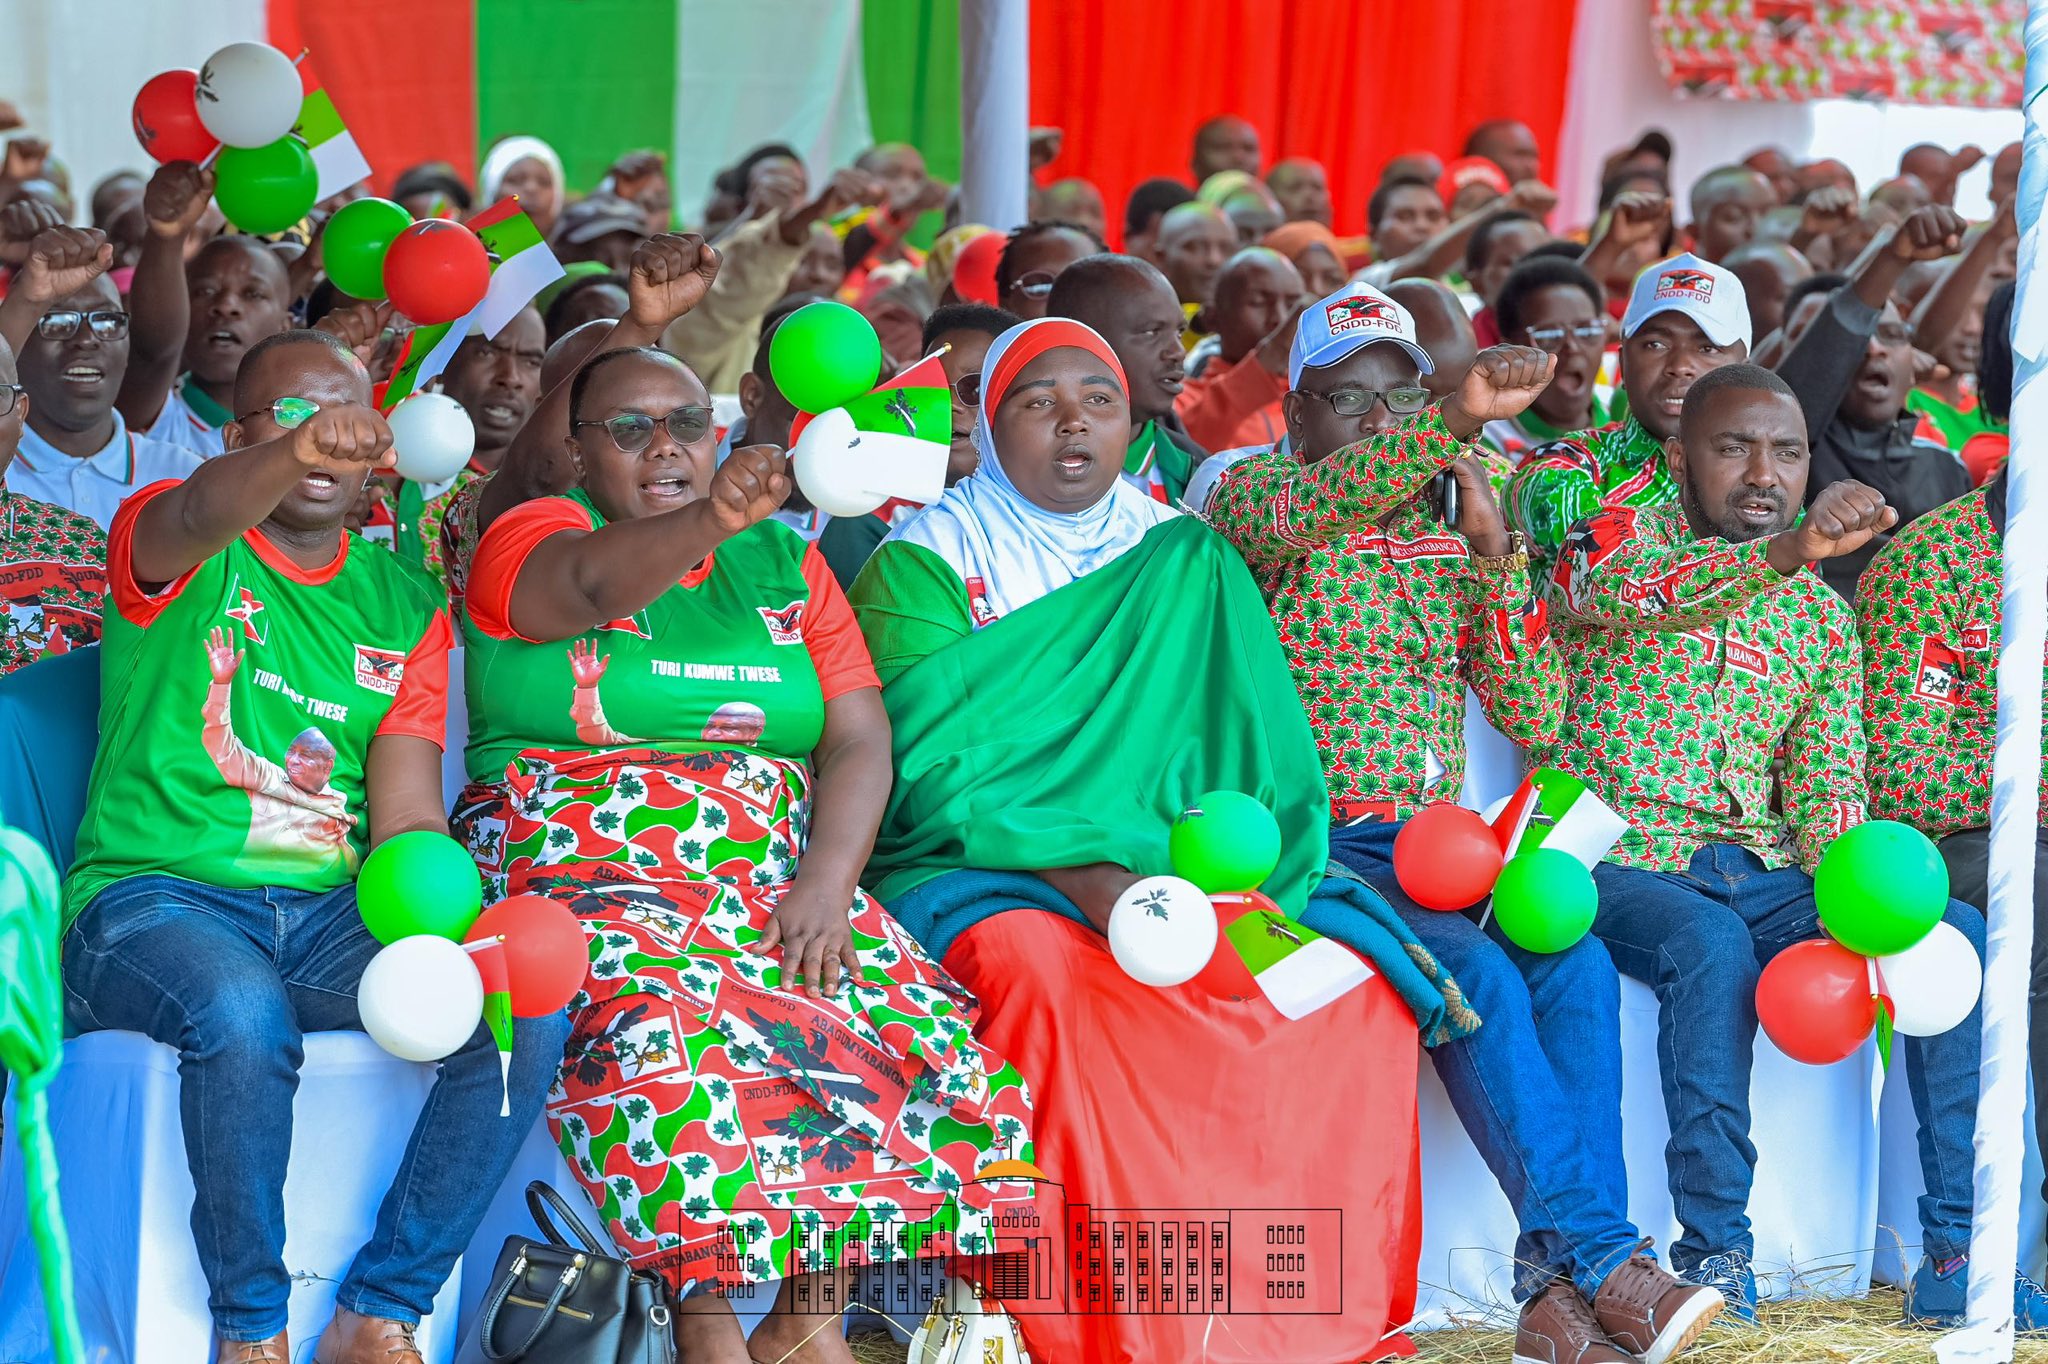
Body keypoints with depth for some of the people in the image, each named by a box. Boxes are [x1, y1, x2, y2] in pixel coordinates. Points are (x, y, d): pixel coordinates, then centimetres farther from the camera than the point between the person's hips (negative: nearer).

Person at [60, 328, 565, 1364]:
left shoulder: (404, 607, 14)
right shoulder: (175, 546, 2)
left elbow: (406, 814, 5)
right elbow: (196, 516, -26)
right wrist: (293, 451, -50)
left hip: (329, 916, 5)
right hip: (154, 897, -4)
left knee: (531, 1006, -21)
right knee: (242, 1011, -38)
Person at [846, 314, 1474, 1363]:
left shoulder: (1188, 562, 14)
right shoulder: (924, 562, 2)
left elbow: (1263, 744, 5)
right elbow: (934, 773, -11)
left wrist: (1252, 876, -16)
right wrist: (1084, 877, -24)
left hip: (1174, 874, 4)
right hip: (978, 874, -4)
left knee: (1358, 974, -17)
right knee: (1043, 970, -37)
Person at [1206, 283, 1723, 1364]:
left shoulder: (1448, 536, 17)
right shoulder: (1249, 497, 2)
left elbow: (1534, 717, 9)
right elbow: (1313, 507, -25)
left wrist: (1491, 544, -2)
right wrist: (1459, 419, -40)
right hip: (1306, 839, -5)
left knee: (1577, 964, -23)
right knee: (1477, 973, -30)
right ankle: (1602, 1256, -27)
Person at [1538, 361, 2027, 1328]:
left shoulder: (1822, 617, 15)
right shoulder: (1621, 535, 1)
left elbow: (1826, 796, 10)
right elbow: (1621, 591, -25)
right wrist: (1783, 553, -41)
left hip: (1762, 876, 5)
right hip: (1621, 864, -5)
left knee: (1957, 938, -16)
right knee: (1712, 941, -37)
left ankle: (1957, 1260, -18)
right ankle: (1714, 1250, -27)